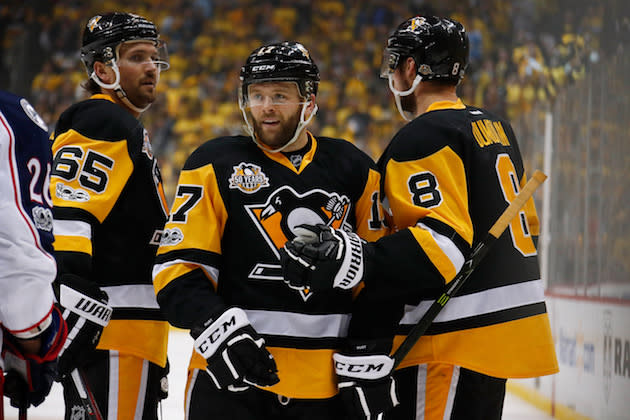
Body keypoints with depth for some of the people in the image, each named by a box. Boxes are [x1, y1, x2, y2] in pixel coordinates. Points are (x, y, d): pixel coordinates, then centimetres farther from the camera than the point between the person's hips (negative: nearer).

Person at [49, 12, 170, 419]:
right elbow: (69, 214, -22)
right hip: (106, 333, -11)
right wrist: (73, 311, -31)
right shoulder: (102, 123, -8)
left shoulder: (130, 131, 26)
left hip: (131, 338, 11)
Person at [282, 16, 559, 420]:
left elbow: (445, 241, -24)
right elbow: (524, 222, 23)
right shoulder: (495, 127, 16)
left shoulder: (422, 138, -13)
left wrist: (353, 260, -32)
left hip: (456, 340, -10)